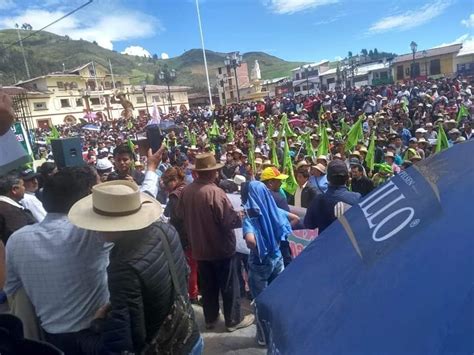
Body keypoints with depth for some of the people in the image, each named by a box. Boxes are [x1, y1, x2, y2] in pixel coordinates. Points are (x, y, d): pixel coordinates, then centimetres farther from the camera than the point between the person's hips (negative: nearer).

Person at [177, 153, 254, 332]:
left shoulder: (186, 191, -5)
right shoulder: (215, 192, -26)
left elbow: (182, 215, 9)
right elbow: (230, 221, -24)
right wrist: (242, 217, -4)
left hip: (199, 248, 6)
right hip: (221, 248, -6)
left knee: (207, 285, 20)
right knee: (229, 286, 11)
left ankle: (210, 319, 34)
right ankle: (233, 320, 25)